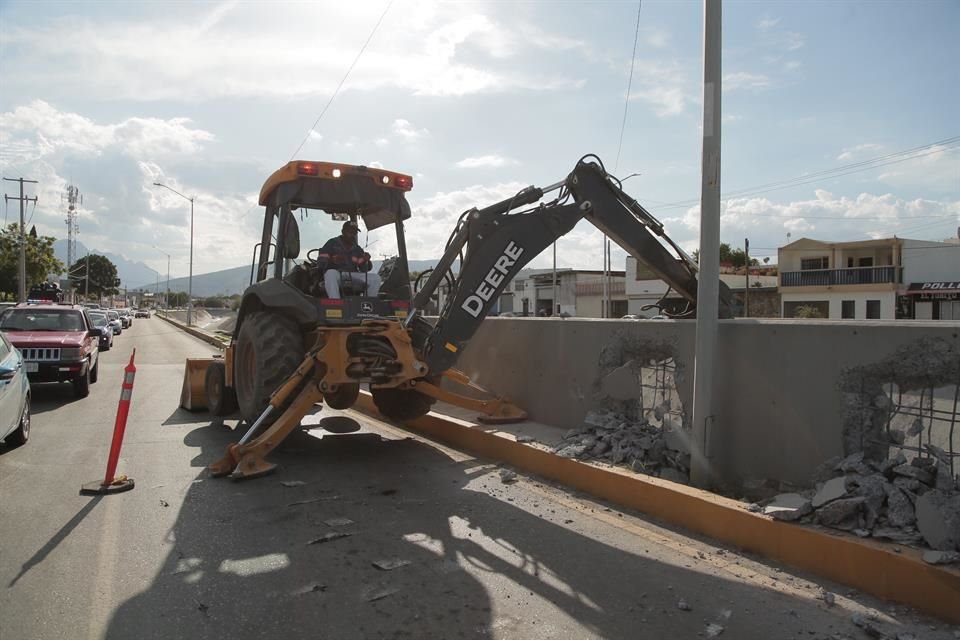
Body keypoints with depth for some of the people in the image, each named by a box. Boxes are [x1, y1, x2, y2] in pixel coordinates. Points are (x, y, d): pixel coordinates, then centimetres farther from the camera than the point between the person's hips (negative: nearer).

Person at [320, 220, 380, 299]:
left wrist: (366, 261, -9)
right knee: (331, 273, -38)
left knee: (375, 278, -15)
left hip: (353, 277, 4)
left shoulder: (357, 249, 19)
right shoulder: (332, 243, 7)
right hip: (336, 276, -4)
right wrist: (333, 260, -22)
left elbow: (364, 269, 13)